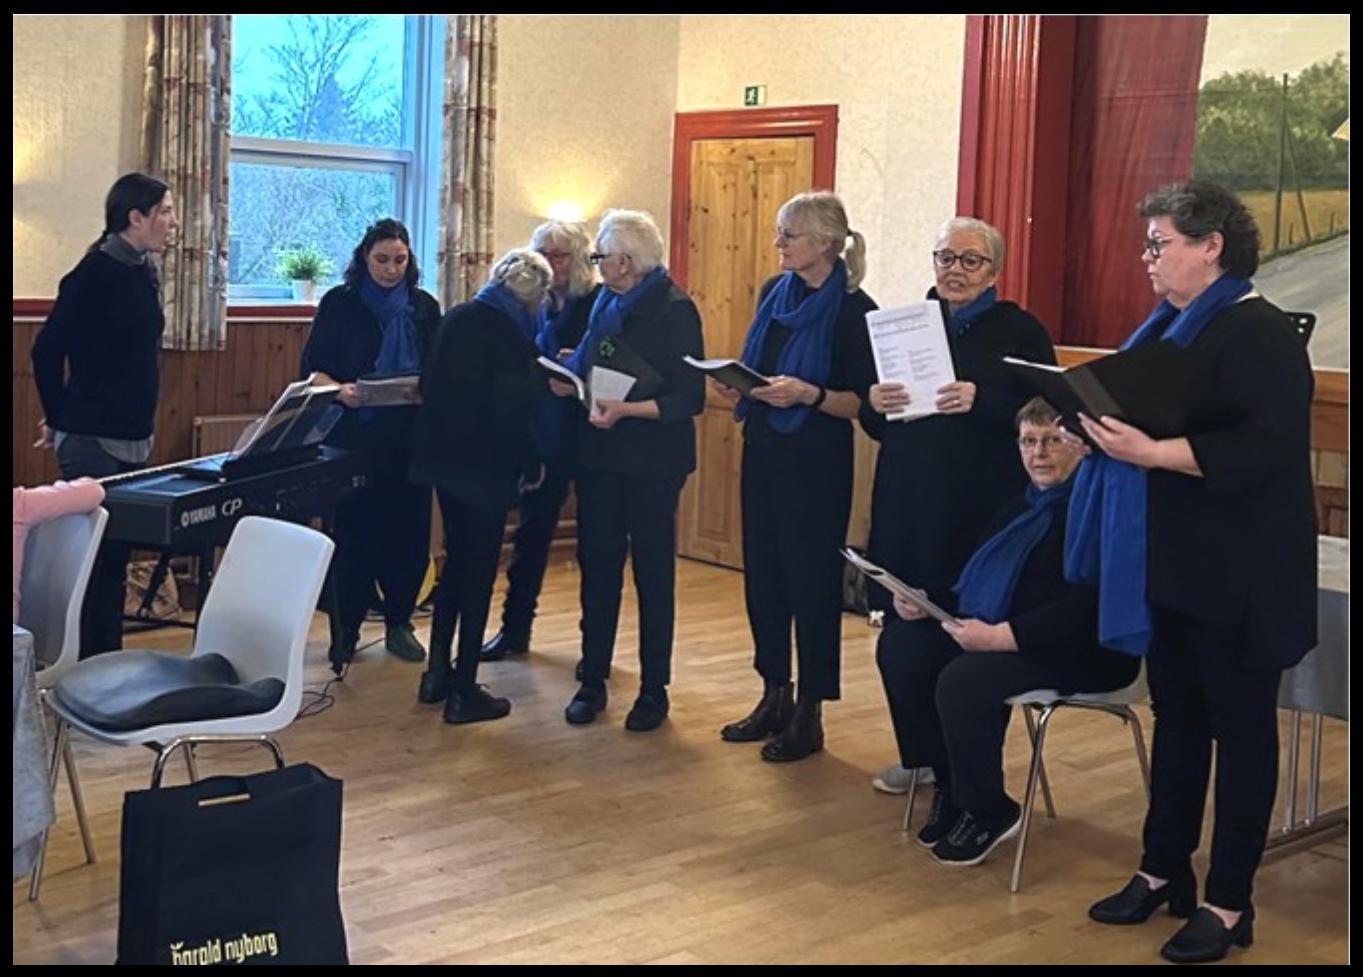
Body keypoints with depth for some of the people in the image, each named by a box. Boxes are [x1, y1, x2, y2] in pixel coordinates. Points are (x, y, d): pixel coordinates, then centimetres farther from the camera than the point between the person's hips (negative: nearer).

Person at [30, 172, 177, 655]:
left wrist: (143, 426, 15)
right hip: (91, 440, -8)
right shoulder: (95, 273, -14)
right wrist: (60, 418, -3)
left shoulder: (144, 271, 10)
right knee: (93, 559, -3)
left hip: (133, 438, 8)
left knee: (117, 555, 12)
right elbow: (47, 350, -13)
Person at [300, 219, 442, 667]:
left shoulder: (424, 307, 9)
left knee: (409, 529, 3)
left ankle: (399, 622, 17)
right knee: (352, 531, -1)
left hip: (410, 436, 2)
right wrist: (339, 389, -22)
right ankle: (346, 627, 11)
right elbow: (312, 368, -1)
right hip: (353, 435, -2)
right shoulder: (339, 303, 1)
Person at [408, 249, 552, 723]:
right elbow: (513, 407, -18)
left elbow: (429, 385, 13)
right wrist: (531, 465, -6)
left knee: (456, 560, 20)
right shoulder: (507, 331, -16)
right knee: (479, 570, 2)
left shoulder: (455, 318, 7)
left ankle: (437, 672, 24)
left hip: (444, 456, 8)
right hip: (486, 465, -8)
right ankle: (464, 691, 8)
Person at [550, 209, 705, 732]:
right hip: (600, 454, 6)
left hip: (653, 459, -6)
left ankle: (653, 690, 15)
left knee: (653, 572, 5)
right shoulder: (605, 304, 8)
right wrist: (570, 384, 0)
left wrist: (626, 410, -24)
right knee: (597, 566, 8)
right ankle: (592, 681, 19)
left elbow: (689, 399, -14)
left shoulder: (674, 310, -11)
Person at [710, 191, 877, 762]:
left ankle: (808, 714, 11)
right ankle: (774, 697, 25)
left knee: (811, 581, 0)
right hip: (763, 452, 7)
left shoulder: (854, 309, -10)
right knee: (761, 575, 11)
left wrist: (808, 394, -26)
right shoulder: (775, 292, 9)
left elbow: (862, 402, -11)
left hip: (817, 462, -7)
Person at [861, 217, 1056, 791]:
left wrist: (980, 401, -23)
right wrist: (875, 404, -8)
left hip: (982, 507, -4)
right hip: (907, 501, 4)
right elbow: (873, 425, 14)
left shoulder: (1020, 331, 2)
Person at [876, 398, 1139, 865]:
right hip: (988, 631, 10)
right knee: (900, 645, -6)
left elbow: (1085, 610, -24)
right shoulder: (1025, 506, 17)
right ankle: (947, 785, 5)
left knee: (963, 680, -30)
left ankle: (987, 810, -5)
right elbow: (977, 582, 20)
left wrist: (1003, 635, -30)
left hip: (1081, 651, -10)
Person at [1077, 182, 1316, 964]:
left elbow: (1266, 449, -26)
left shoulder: (1260, 335, -15)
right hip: (1170, 561, 9)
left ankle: (1230, 902, 12)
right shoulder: (1172, 326, 13)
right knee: (1176, 717, 16)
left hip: (1238, 573, -9)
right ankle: (1165, 870, 27)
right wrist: (1110, 421, 2)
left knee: (1240, 725, 2)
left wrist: (1153, 453, -30)